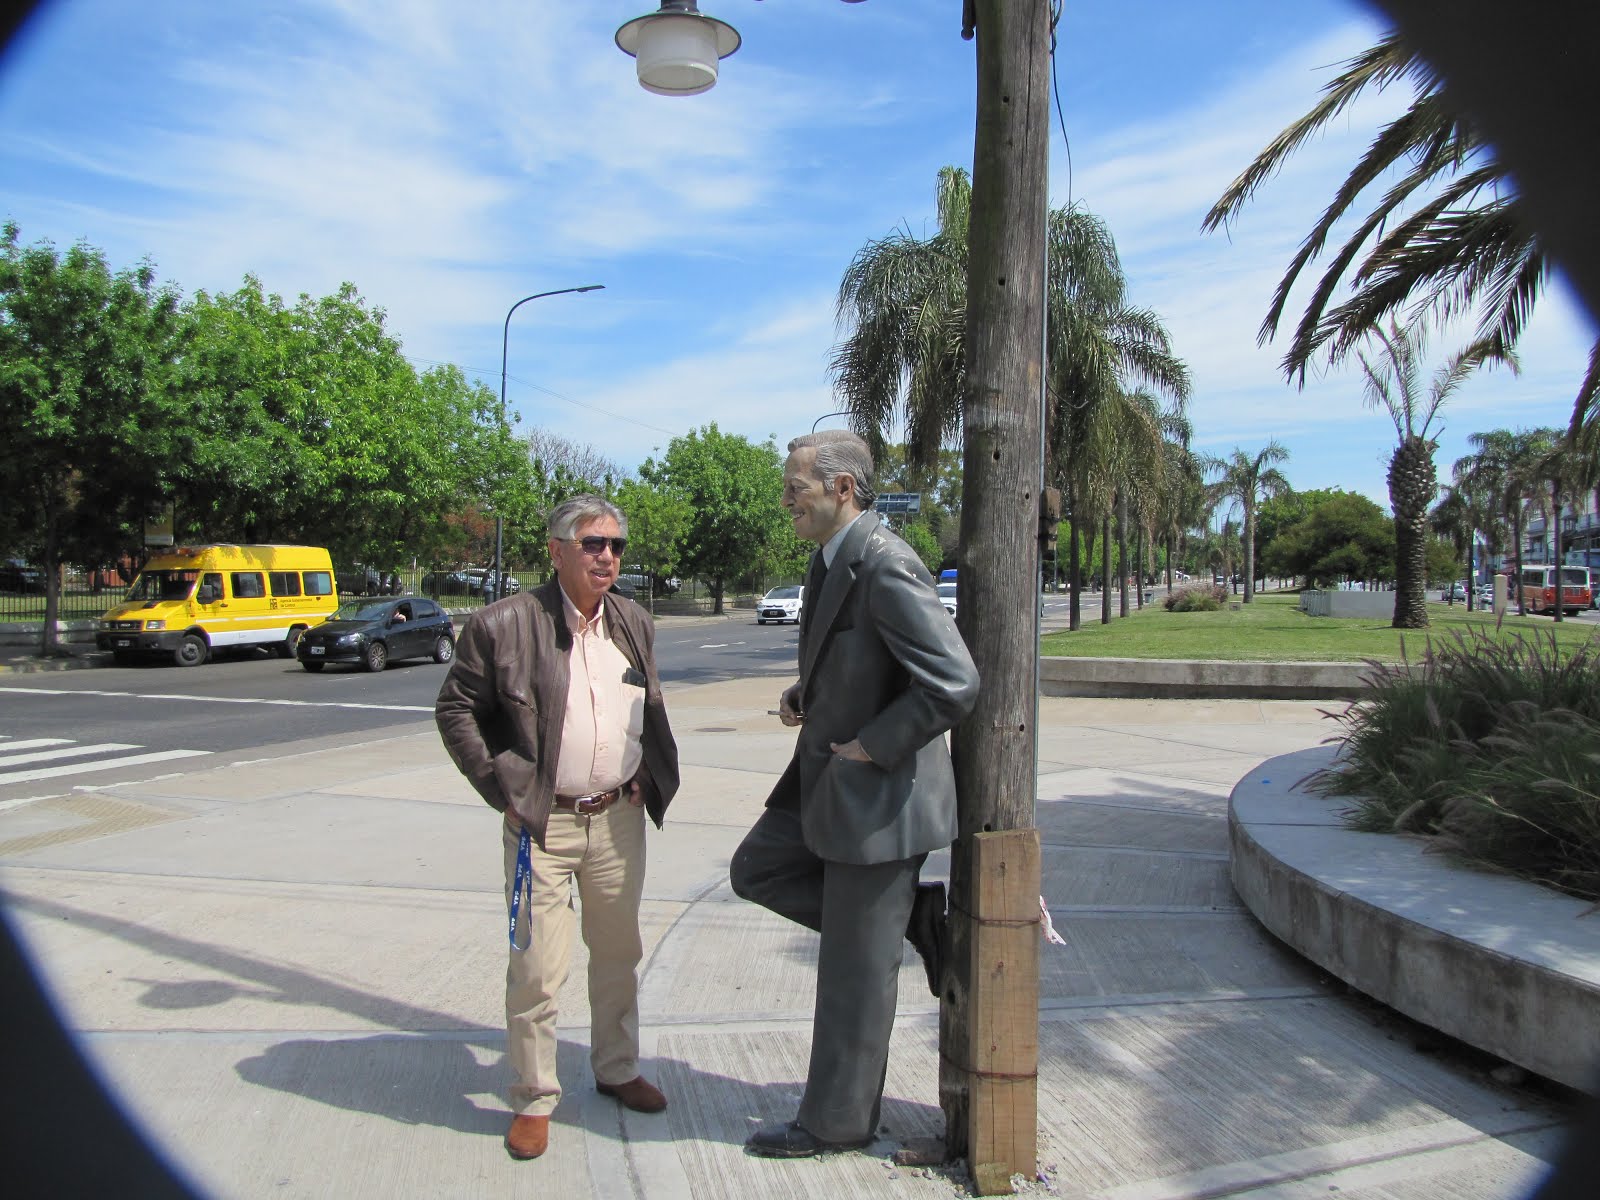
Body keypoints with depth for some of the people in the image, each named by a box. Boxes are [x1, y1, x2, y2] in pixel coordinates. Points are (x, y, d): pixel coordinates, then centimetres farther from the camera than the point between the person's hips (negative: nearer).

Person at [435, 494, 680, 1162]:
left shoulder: (634, 625, 7)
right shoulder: (503, 626, -10)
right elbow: (454, 709, -5)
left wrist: (651, 779, 8)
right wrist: (504, 789, -9)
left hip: (620, 818, 5)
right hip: (542, 825, -5)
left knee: (618, 955, 17)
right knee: (537, 969, 0)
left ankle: (617, 1069, 36)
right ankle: (534, 1099, 19)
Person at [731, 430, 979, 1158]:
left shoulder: (886, 568, -24)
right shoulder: (831, 559, 7)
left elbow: (955, 685, -30)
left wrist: (870, 747, -20)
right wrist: (803, 697, 5)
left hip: (878, 793, -10)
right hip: (828, 779, 10)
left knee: (854, 967, 5)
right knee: (755, 871, 18)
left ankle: (838, 1120, 26)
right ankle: (914, 915, 18)